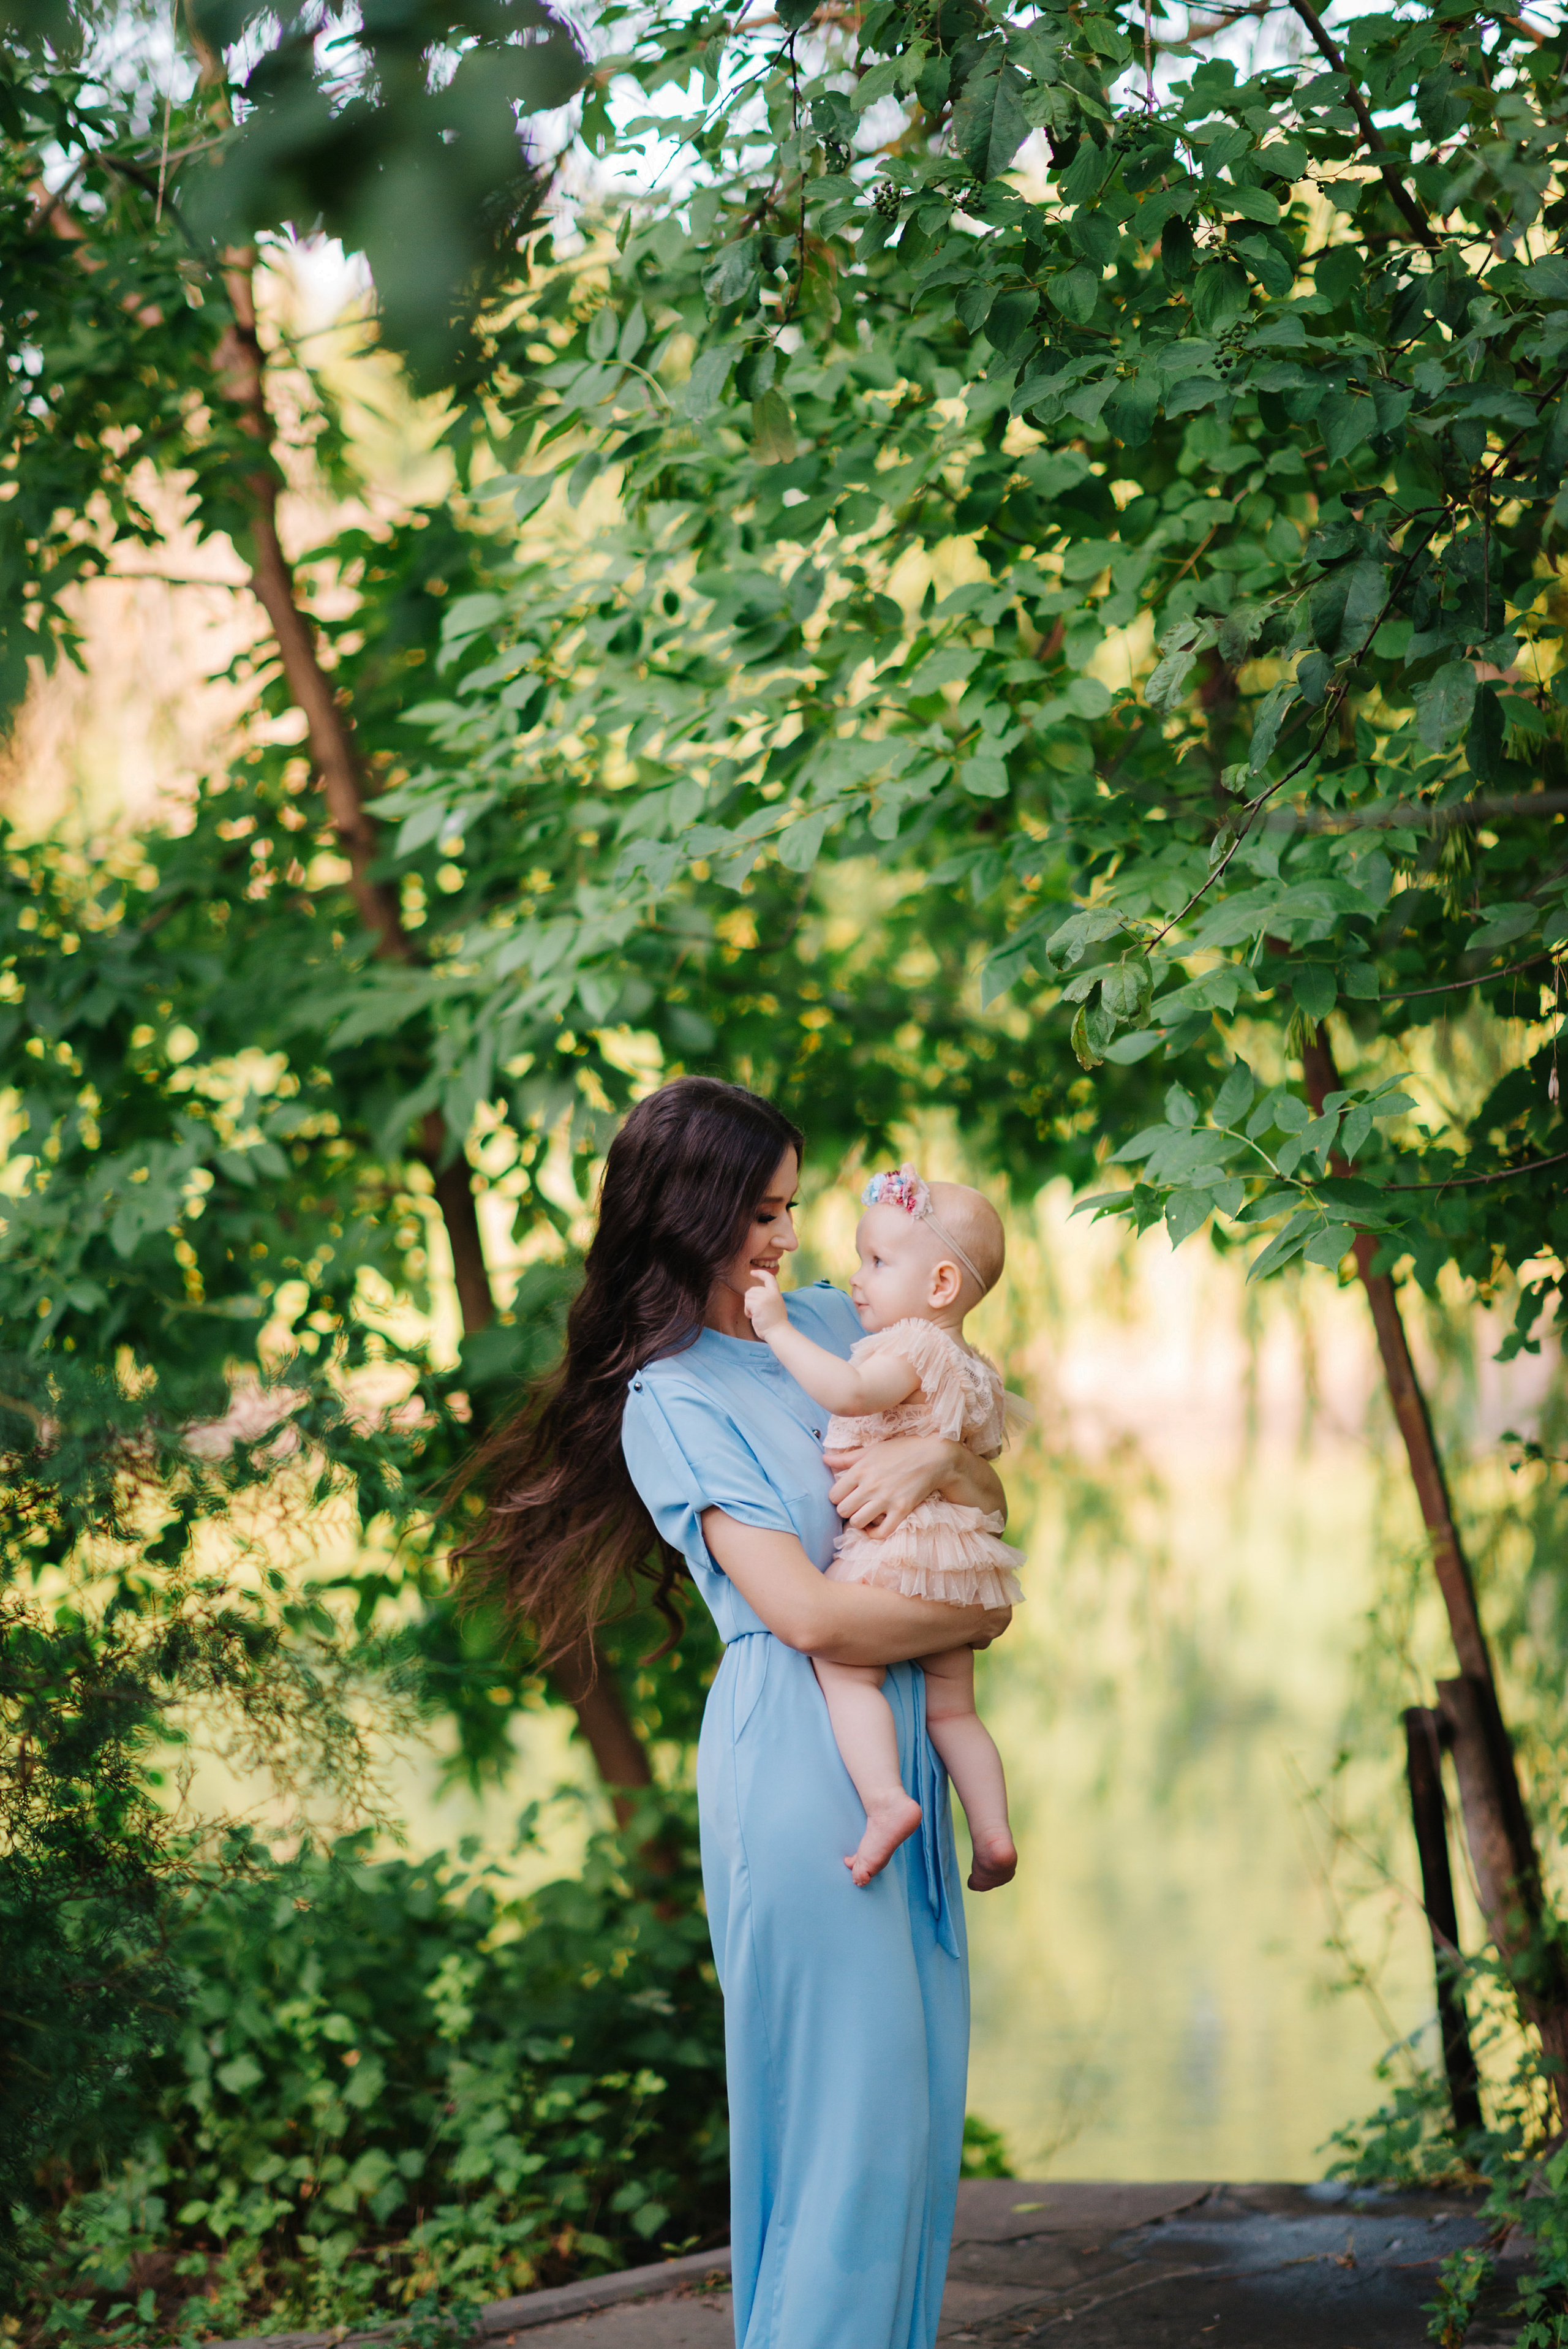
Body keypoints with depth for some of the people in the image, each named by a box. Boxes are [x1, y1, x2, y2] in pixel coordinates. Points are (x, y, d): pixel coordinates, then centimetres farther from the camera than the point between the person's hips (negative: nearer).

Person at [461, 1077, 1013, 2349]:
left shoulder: (827, 1322, 12)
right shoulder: (671, 1399, -10)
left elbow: (992, 1502, 12)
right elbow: (808, 1614, -18)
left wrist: (940, 1456, -10)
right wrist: (976, 1617, -5)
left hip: (898, 1742, 7)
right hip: (798, 1755, -7)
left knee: (922, 2085, 11)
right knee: (845, 2101, -3)